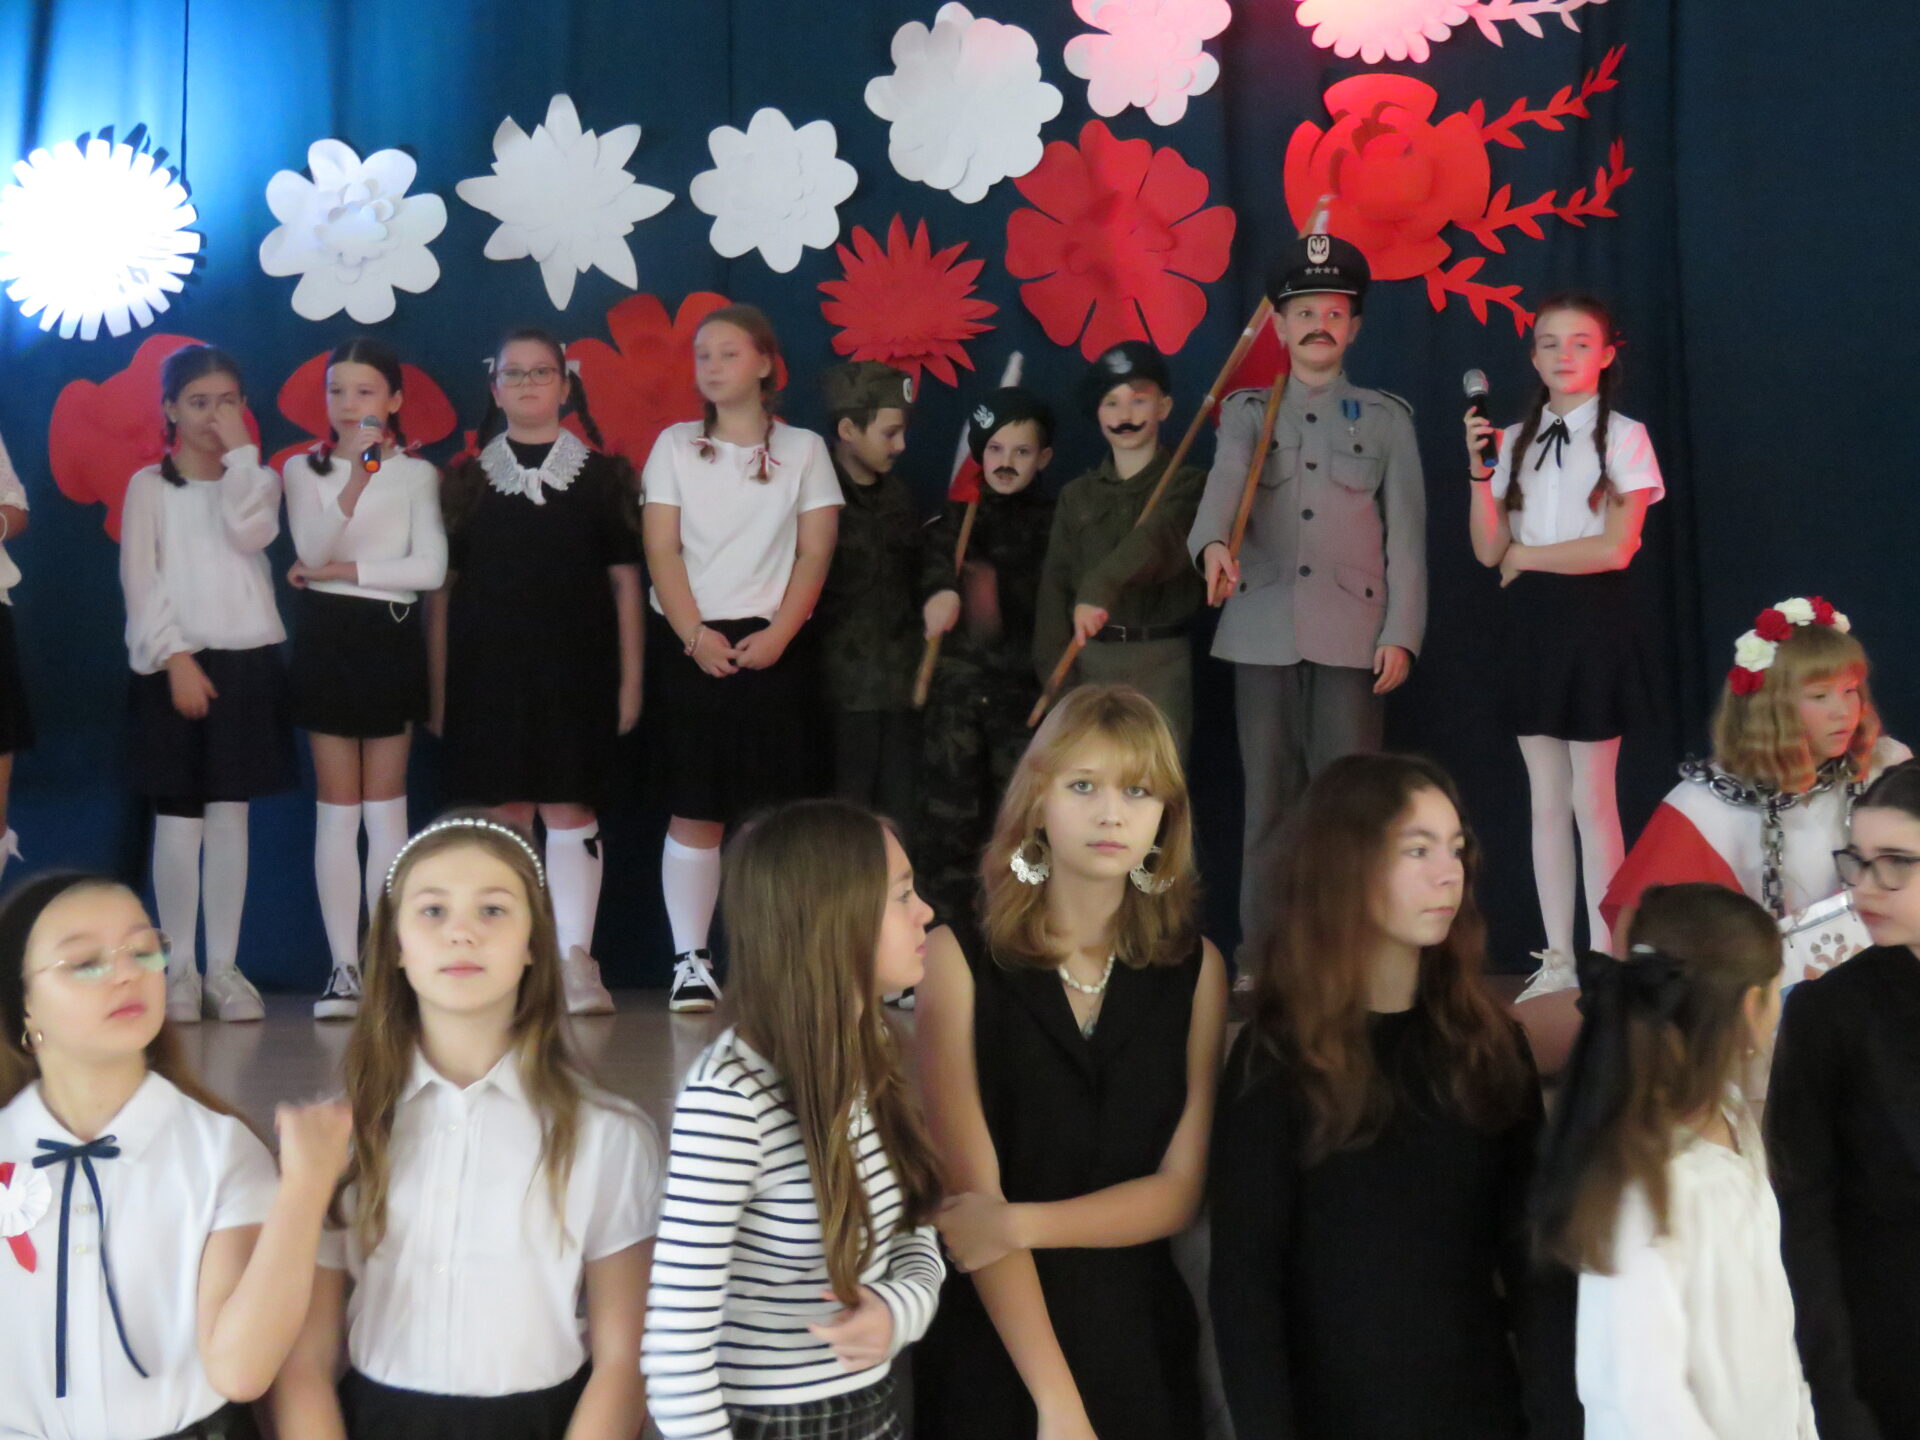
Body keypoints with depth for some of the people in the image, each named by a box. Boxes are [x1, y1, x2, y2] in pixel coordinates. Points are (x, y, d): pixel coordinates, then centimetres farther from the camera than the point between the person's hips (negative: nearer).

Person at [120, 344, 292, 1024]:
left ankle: (224, 967, 7)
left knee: (230, 816, 3)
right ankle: (179, 970, 3)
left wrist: (240, 451, -6)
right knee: (178, 818, -4)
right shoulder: (149, 484, 5)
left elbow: (249, 534, -11)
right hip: (177, 664, -2)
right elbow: (141, 582, -4)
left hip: (248, 661, 2)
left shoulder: (257, 479, 12)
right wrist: (177, 658, -14)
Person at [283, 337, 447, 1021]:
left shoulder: (416, 473, 5)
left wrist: (339, 570, -9)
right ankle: (344, 965, 2)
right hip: (328, 637, 0)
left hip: (393, 637, 0)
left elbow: (429, 568, -7)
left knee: (386, 807, 2)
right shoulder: (304, 469, 6)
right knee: (337, 808, 0)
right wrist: (356, 481, -23)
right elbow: (312, 551, -11)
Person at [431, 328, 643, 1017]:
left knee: (570, 810, -4)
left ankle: (575, 961, 0)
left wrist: (630, 679, 0)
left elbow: (625, 580, 6)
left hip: (575, 670, -1)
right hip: (487, 669, 1)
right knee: (504, 815, 1)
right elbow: (442, 588, 10)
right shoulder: (467, 480, 11)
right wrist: (439, 689, 5)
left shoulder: (601, 475, 8)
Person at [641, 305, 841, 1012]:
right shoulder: (676, 445, 10)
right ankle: (690, 961, 2)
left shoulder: (803, 448, 8)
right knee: (695, 812, -2)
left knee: (770, 810, -4)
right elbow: (662, 550, 2)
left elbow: (814, 554, 2)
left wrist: (776, 635, -11)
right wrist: (696, 635, -11)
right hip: (690, 643, 1)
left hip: (773, 645, 0)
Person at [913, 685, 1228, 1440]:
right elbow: (970, 1195, -15)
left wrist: (1017, 1224, -18)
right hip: (993, 1342, -2)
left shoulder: (1196, 968, -2)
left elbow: (1180, 1191, -4)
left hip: (1139, 1335, 3)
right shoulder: (958, 959, -11)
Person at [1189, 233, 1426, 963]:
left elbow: (1406, 533, 5)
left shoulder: (1387, 418, 9)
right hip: (1263, 632, 1)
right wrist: (1214, 543, -32)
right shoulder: (1247, 412, 11)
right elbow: (1224, 484, -10)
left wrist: (1402, 633, -5)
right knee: (1268, 798, 4)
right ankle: (1262, 954, 11)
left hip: (1352, 634, -1)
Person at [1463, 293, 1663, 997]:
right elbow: (1489, 551, 3)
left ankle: (1604, 960, 4)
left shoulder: (1624, 436, -3)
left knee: (1592, 801, -4)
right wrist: (1479, 469, -7)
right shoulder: (1516, 439, 10)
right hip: (1530, 622, 5)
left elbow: (1615, 548, -12)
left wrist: (1524, 556, -6)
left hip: (1592, 620, -5)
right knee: (1547, 802, 7)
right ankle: (1557, 960, 13)